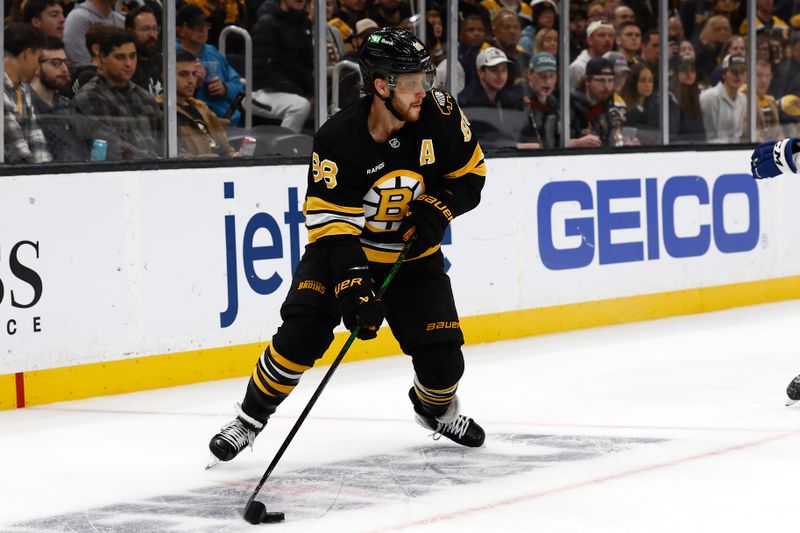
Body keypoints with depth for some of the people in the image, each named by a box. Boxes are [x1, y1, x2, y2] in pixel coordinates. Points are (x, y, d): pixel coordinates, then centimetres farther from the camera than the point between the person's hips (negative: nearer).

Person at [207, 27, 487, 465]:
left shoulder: (439, 113, -16)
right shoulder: (338, 139, -26)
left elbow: (469, 173, 0)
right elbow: (331, 224, -26)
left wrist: (437, 208, -18)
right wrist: (353, 289, -36)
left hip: (411, 251, 3)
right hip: (342, 247, -3)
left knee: (442, 358, -4)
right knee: (301, 333, -20)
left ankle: (436, 408, 32)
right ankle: (251, 417, 0)